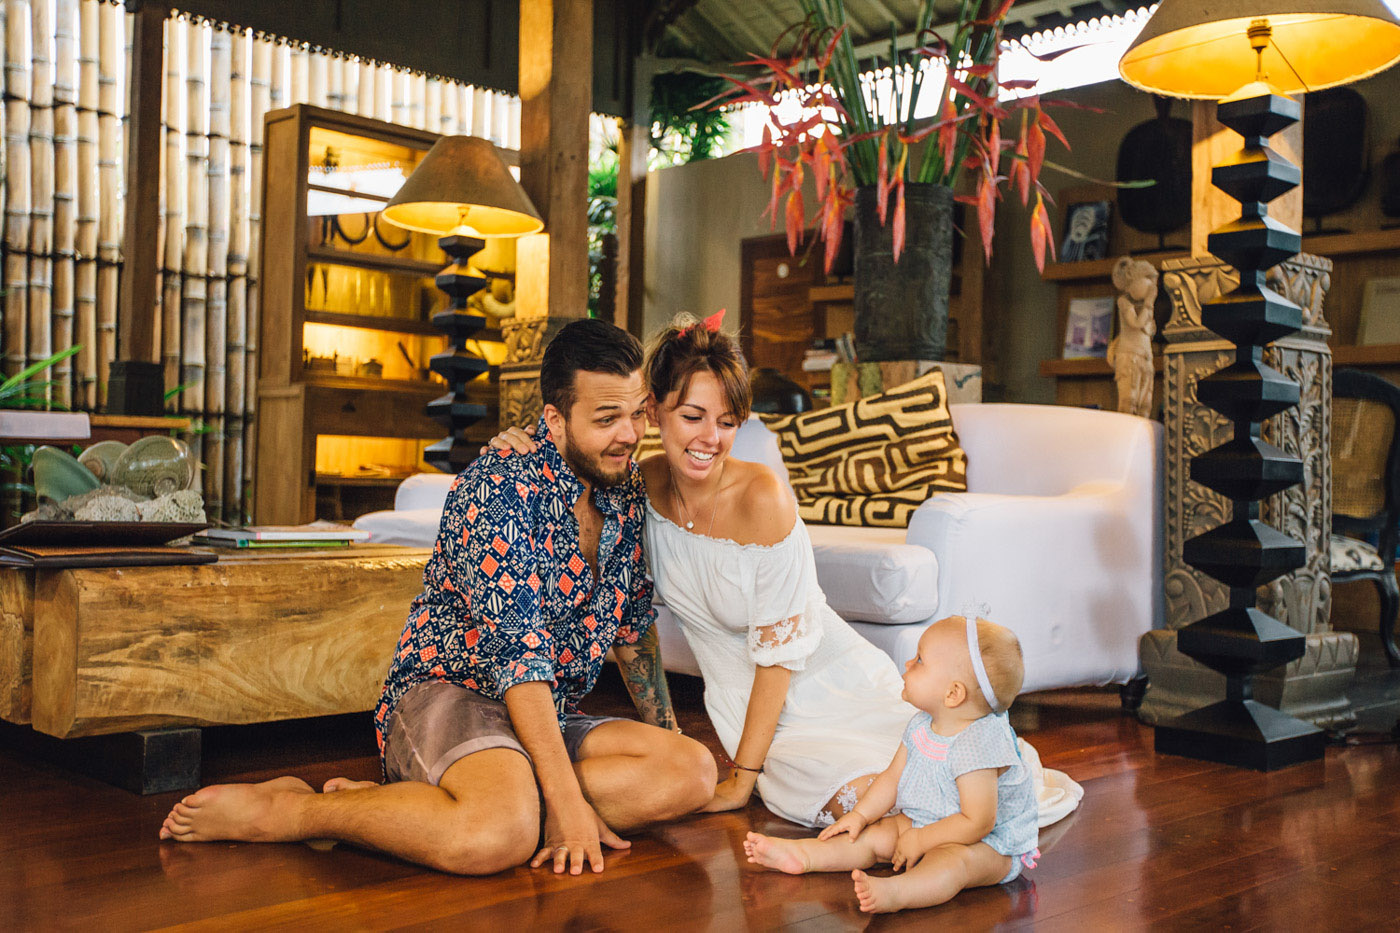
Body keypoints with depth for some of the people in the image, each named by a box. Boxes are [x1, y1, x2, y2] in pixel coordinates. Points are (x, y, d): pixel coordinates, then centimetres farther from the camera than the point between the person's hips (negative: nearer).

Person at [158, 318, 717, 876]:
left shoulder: (627, 492, 7)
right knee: (501, 833, -39)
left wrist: (667, 737, 17)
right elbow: (515, 653, -24)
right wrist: (565, 800, -27)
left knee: (695, 772, -18)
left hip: (551, 721, 8)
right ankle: (275, 810, -15)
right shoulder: (497, 489, -17)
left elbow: (634, 625, 20)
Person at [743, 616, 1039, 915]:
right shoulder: (922, 726, -1)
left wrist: (919, 841, -22)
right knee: (875, 833, -1)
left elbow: (977, 822, -29)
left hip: (992, 846, -10)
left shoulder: (976, 745, -29)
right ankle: (801, 855, 1)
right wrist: (860, 815, 0)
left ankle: (895, 892, -64)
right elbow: (893, 777, 10)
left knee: (951, 859, -38)